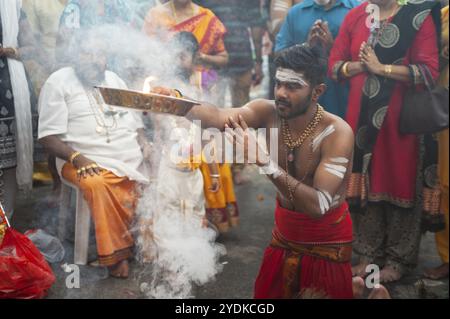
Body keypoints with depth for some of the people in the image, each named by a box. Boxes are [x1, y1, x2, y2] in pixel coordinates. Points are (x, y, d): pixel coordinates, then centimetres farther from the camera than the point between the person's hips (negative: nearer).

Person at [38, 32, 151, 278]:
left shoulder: (114, 79, 19)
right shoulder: (58, 82, 3)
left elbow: (136, 122, 19)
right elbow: (48, 137, -5)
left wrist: (144, 143, -4)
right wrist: (77, 158, -22)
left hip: (131, 159, 5)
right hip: (87, 162, -5)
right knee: (98, 184, -37)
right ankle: (116, 254, -23)